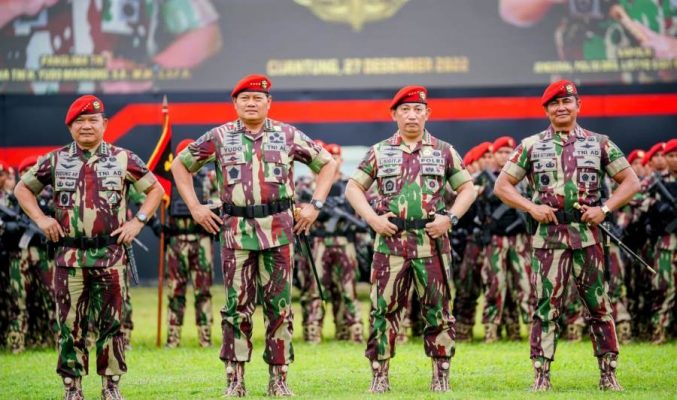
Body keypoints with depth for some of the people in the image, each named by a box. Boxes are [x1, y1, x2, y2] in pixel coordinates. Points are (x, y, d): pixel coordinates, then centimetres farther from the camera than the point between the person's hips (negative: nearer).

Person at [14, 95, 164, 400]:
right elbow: (22, 188, 17)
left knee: (111, 323, 3)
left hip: (111, 256, -1)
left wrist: (138, 220, 0)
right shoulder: (54, 161, 6)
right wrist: (40, 218, 4)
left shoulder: (124, 160, 4)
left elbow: (155, 189, 12)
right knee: (69, 324, 2)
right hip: (69, 256, 1)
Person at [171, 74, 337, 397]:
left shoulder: (288, 136, 6)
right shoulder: (219, 137, 6)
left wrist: (315, 205, 6)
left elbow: (327, 164, 15)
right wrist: (194, 207, 7)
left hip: (278, 231, 0)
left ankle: (279, 380, 9)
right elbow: (180, 165, 16)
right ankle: (235, 380, 5)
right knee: (237, 306, 0)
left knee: (279, 306, 2)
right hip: (236, 231, 0)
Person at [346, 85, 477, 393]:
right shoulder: (379, 152, 8)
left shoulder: (444, 151, 9)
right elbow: (353, 188, 9)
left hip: (432, 242, 0)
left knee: (438, 311, 2)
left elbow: (467, 189, 11)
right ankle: (379, 377, 7)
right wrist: (372, 218, -5)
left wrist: (450, 217, -4)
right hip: (390, 243, 0)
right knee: (383, 310, 0)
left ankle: (441, 378, 9)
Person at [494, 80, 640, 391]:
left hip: (588, 235, 1)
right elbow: (502, 185, 8)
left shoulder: (599, 143, 8)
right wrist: (531, 207, -7)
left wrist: (605, 208, -6)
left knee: (599, 306, 2)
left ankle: (609, 374, 9)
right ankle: (541, 375, 3)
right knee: (545, 307, -1)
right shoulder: (531, 146, 7)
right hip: (548, 236, 0)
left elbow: (631, 181, 9)